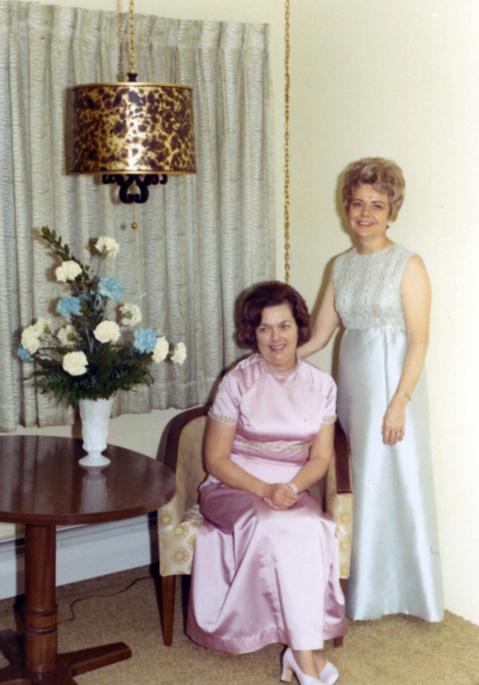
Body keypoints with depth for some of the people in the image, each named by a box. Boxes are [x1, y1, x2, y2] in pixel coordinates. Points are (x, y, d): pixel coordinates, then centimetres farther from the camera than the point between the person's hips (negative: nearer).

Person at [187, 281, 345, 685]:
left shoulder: (321, 385, 2)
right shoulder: (238, 382, -7)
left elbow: (320, 457, 3)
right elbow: (216, 459, -6)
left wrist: (292, 488, -17)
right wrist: (264, 490, -20)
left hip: (293, 490, 3)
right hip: (236, 487, -3)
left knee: (313, 530, -31)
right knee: (282, 528, -34)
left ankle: (301, 650, -23)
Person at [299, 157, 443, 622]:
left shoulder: (408, 265, -9)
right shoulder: (342, 265, 8)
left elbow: (418, 340, -12)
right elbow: (319, 335, 8)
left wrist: (399, 403, -18)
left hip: (392, 383, -5)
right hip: (351, 383, 6)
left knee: (393, 483, 2)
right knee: (359, 484, 12)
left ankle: (402, 591, 19)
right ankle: (363, 589, 26)